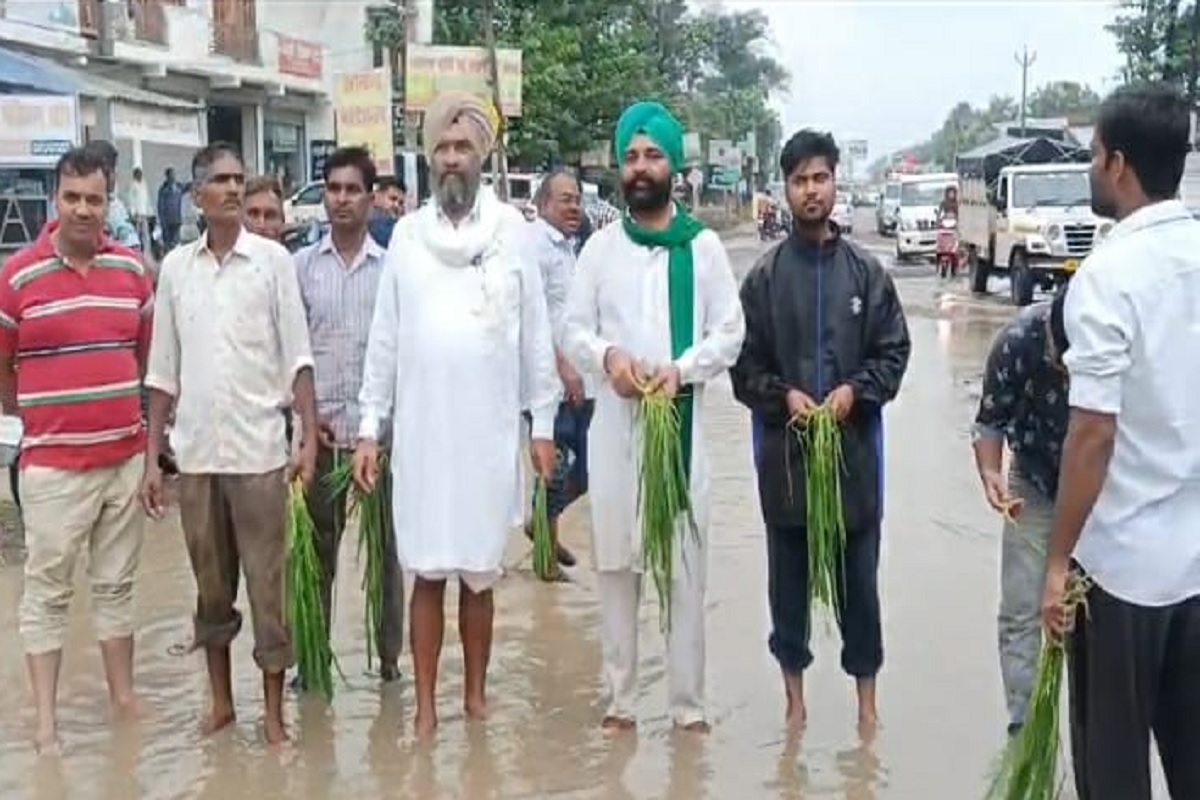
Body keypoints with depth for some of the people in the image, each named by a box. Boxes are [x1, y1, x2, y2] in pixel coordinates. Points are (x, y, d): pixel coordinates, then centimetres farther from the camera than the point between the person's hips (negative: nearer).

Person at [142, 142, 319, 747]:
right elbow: (163, 371, 9)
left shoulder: (272, 259, -1)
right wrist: (151, 458, 7)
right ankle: (220, 700, 28)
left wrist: (310, 436, -10)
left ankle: (273, 714, 12)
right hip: (194, 452, 3)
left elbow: (296, 356, -2)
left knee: (268, 585, 2)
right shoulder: (175, 266, 6)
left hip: (258, 450, -3)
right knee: (211, 585, 13)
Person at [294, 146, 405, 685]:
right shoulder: (301, 265, 4)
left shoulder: (391, 266, 1)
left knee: (385, 545, 8)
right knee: (316, 546, 8)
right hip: (320, 429, 1)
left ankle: (389, 656, 19)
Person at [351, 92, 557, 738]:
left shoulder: (512, 229, 0)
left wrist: (543, 424, 2)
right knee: (426, 574, 4)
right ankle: (425, 706, 15)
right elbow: (384, 338, 5)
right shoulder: (406, 233, 4)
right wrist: (369, 427, 2)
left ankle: (476, 693, 24)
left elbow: (536, 335, 2)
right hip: (420, 430, 1)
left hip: (490, 430, -1)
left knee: (479, 574, 9)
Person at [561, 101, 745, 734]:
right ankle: (620, 699, 16)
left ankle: (688, 703, 10)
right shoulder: (600, 246, 6)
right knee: (616, 566, 6)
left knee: (686, 568, 1)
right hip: (615, 424, 2)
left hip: (681, 422, -1)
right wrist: (607, 357, -14)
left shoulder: (704, 246, 3)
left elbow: (730, 334, 1)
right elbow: (572, 332, 7)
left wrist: (682, 368, -16)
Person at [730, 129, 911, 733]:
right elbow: (744, 363, 1)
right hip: (783, 449, 0)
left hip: (853, 444, 0)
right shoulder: (764, 276, 0)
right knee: (789, 576, 11)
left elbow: (894, 352, 3)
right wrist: (783, 396, -15)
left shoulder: (867, 271, 2)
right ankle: (794, 691, 26)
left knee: (859, 576, 8)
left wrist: (855, 390, -13)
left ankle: (866, 694, 23)